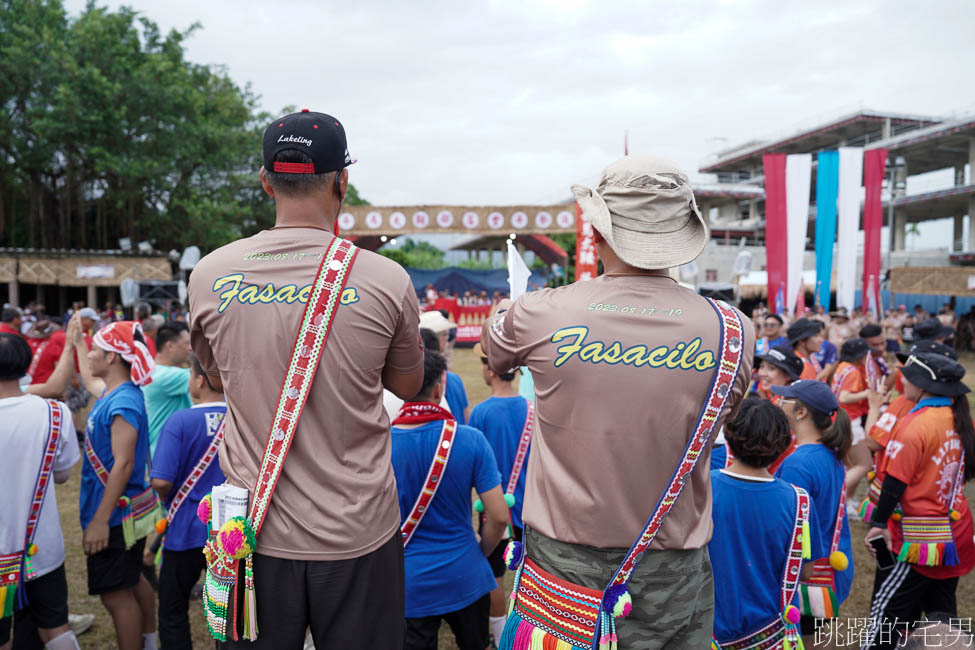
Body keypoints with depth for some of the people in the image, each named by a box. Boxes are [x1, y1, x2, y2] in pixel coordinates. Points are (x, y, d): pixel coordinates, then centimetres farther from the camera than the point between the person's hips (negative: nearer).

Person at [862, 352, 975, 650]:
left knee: (887, 612, 4)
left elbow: (895, 482, -18)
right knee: (942, 615, 19)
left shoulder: (915, 424, -20)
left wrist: (879, 523, -10)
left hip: (917, 539, -7)